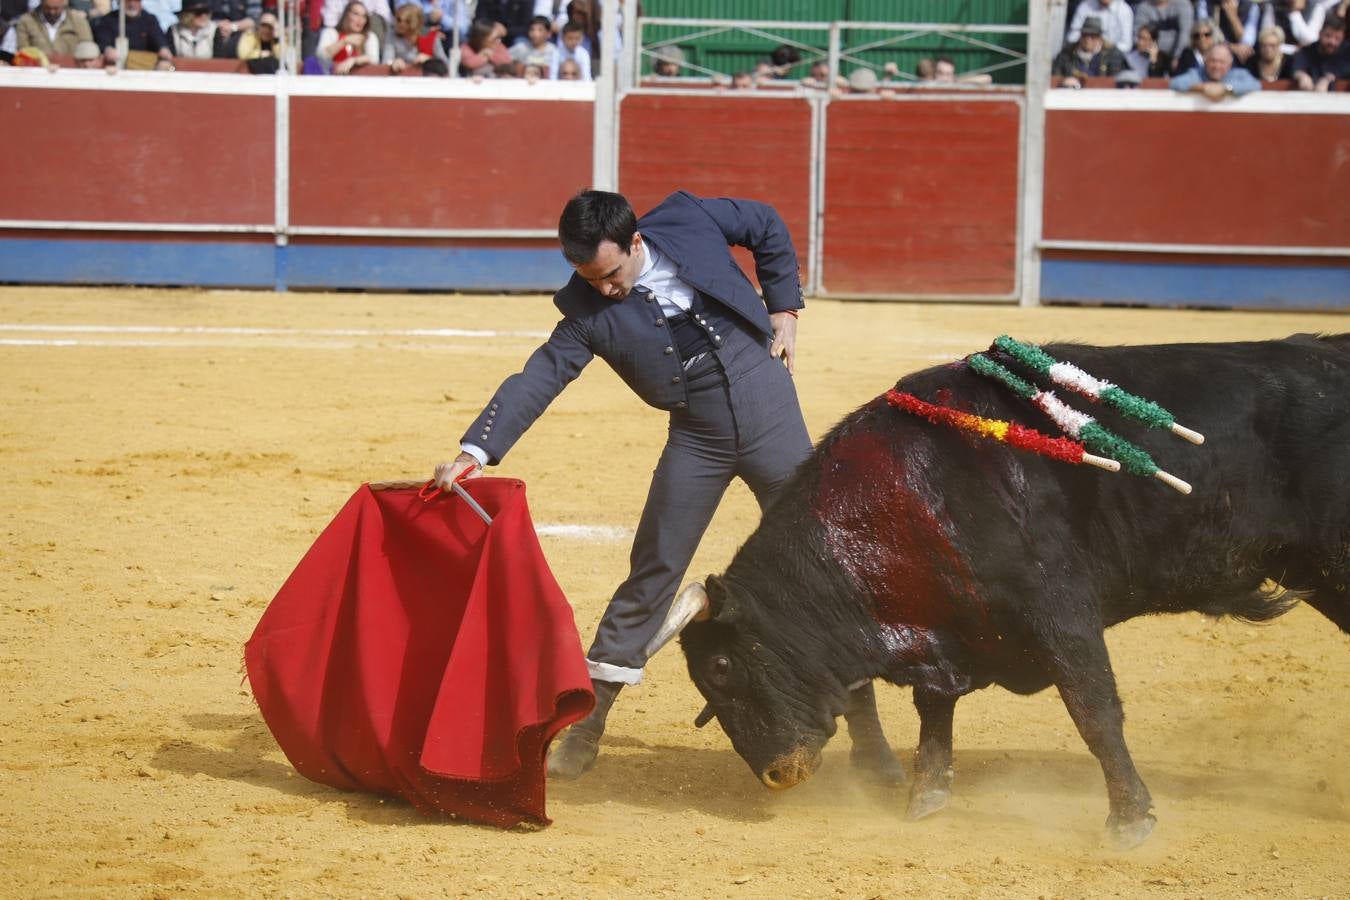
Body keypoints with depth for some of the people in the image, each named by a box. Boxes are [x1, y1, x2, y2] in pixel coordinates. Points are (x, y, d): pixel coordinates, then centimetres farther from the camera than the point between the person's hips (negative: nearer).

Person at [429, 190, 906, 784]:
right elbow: (537, 379, -16)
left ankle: (865, 731, 11)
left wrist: (784, 308, 6)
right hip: (697, 439, 0)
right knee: (652, 575, 0)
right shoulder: (589, 312, -9)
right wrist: (475, 452, -28)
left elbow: (768, 228, 10)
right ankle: (585, 731, 8)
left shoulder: (689, 221, -7)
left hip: (770, 412, 0)